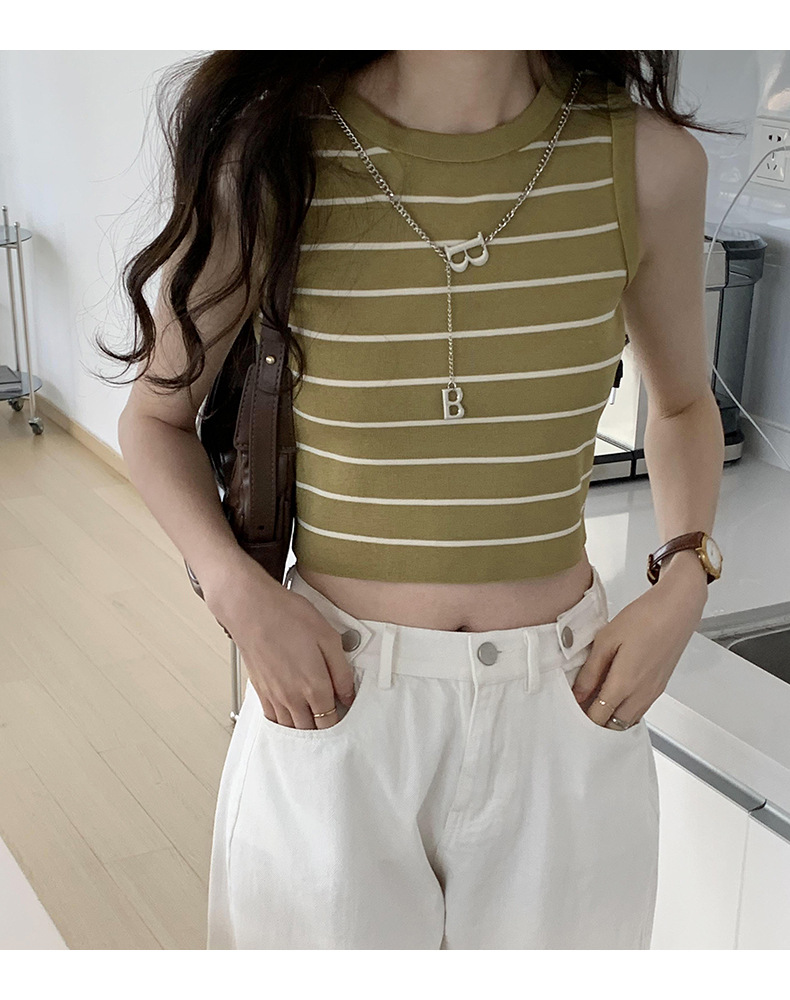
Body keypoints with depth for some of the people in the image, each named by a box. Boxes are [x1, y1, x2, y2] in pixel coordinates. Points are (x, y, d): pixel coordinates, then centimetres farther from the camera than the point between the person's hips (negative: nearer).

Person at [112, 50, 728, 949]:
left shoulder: (648, 163, -6)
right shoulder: (272, 155, -11)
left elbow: (683, 407, 12)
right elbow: (154, 417, 3)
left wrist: (682, 587, -4)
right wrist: (236, 589, -13)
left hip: (563, 713, 2)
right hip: (332, 698, -1)